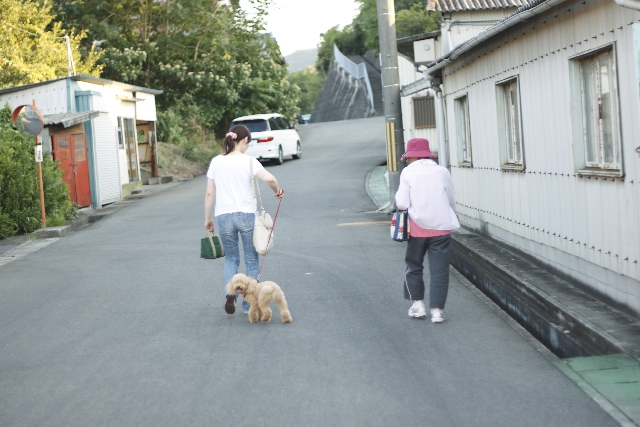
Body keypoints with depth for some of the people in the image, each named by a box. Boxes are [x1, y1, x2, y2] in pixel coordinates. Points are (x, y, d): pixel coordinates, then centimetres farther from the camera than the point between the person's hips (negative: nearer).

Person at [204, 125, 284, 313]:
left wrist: (207, 218, 14)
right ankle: (249, 303, 14)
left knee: (231, 259, 18)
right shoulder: (248, 161, -6)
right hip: (246, 215, -3)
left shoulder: (216, 162, 4)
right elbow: (269, 179, -20)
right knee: (251, 260, 12)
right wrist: (277, 190, 1)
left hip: (223, 217, 3)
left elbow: (209, 193, 5)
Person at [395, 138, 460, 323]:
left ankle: (418, 305, 17)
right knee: (439, 270, 5)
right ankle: (437, 310, 3)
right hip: (441, 228, 1)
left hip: (418, 228, -1)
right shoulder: (442, 172, 2)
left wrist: (398, 196, 12)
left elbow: (402, 203, -9)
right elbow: (451, 201, 7)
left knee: (413, 267, 18)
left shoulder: (408, 172, -5)